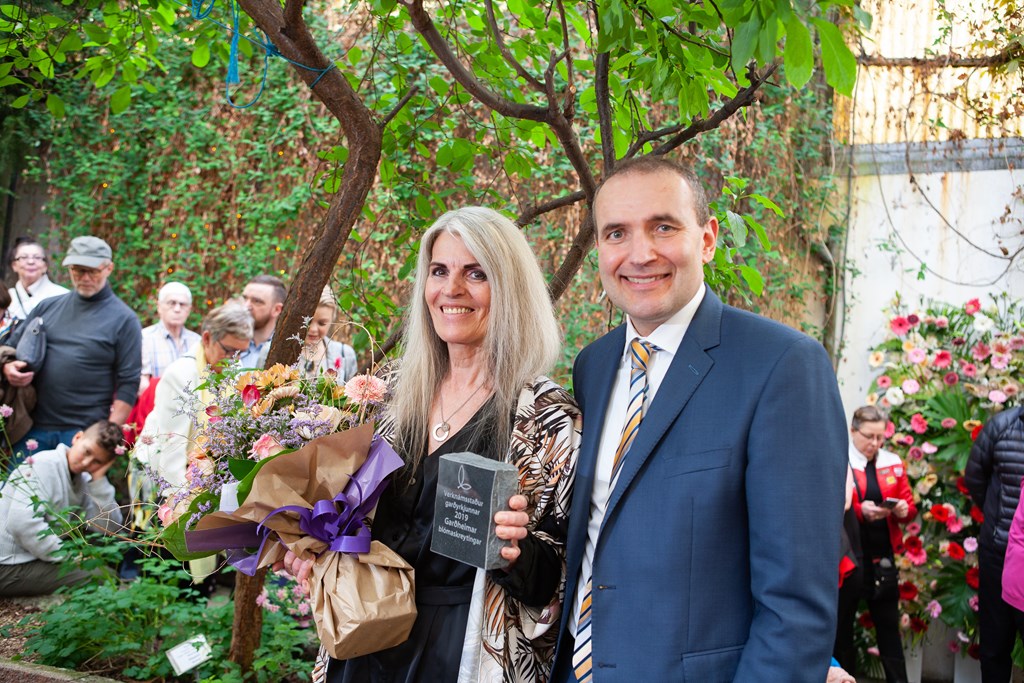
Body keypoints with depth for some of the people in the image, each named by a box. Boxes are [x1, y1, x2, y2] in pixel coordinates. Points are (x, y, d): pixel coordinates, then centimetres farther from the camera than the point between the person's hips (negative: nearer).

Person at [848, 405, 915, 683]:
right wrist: (859, 510, -25)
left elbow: (910, 505, 12)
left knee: (888, 624, 10)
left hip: (882, 557, 4)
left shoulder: (893, 463, 8)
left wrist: (903, 510, -11)